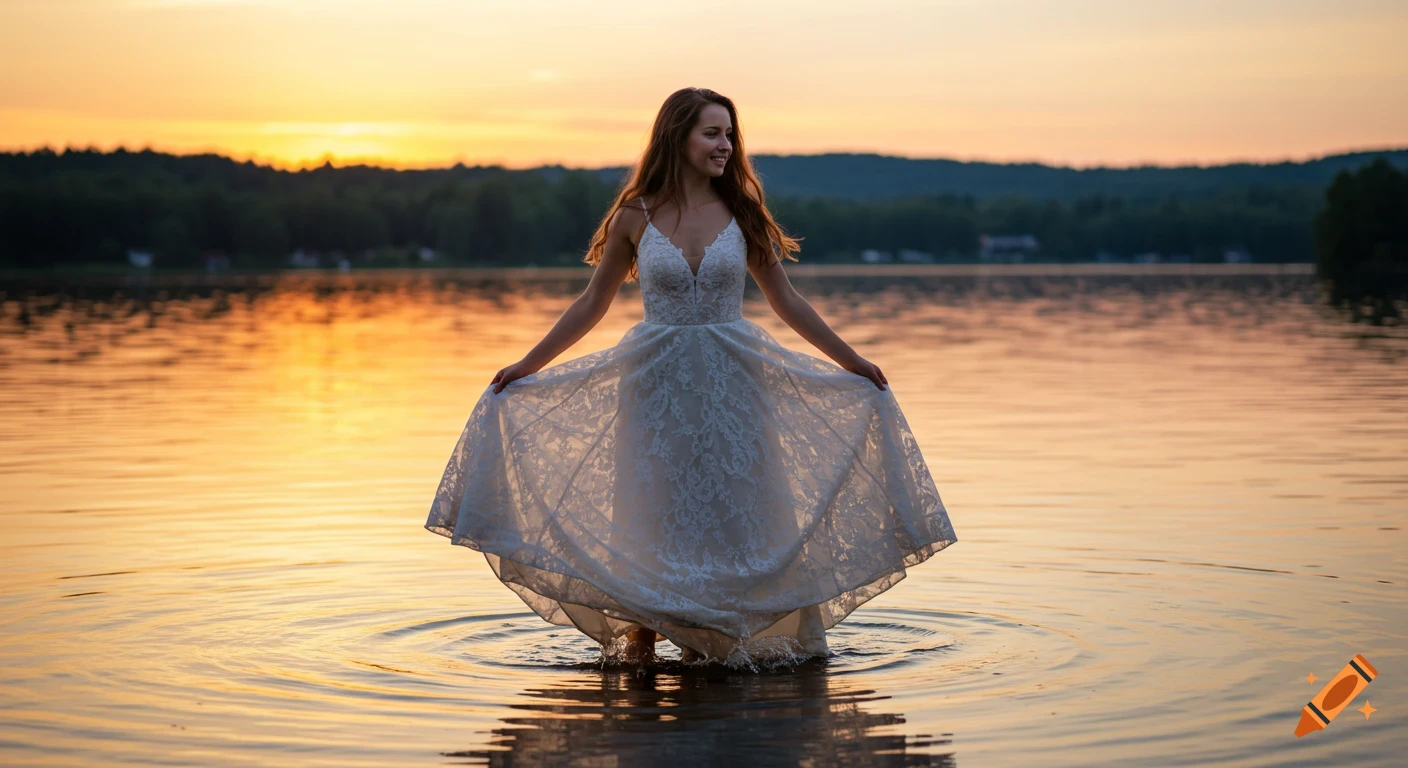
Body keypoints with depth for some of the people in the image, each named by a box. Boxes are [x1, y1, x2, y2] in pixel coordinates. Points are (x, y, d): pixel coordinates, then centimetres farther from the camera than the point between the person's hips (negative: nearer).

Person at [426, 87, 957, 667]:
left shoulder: (741, 214, 1)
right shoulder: (635, 217, -1)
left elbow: (785, 301, 9)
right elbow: (592, 303, 8)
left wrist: (851, 362, 10)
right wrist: (526, 366, 8)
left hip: (730, 381, 1)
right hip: (656, 381, -1)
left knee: (730, 515, 2)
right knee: (652, 518, 2)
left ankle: (707, 643, 15)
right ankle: (638, 648, 14)